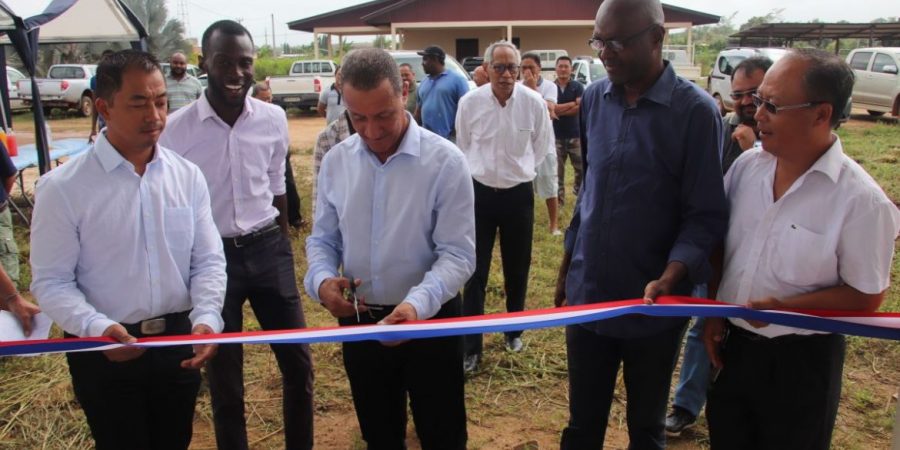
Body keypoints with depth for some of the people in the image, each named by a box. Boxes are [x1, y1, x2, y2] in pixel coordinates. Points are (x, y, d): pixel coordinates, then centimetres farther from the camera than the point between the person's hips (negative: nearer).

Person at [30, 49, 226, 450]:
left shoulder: (187, 176, -2)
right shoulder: (63, 187, -12)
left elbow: (208, 261, -1)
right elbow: (51, 282, -10)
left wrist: (205, 318, -17)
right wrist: (99, 328, -26)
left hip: (179, 343, 3)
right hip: (106, 350, -3)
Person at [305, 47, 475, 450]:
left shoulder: (445, 161, -15)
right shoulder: (336, 161, -1)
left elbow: (457, 254, -17)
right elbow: (323, 239, 7)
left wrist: (417, 303, -33)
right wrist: (322, 279, -14)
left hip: (430, 320, -3)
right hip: (359, 322, 4)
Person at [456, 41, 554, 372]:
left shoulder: (534, 102, -10)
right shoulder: (470, 102, -10)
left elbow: (542, 144, 8)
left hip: (518, 194, 1)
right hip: (479, 192, 0)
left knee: (517, 269, 14)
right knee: (476, 271, 3)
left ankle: (514, 331, 36)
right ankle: (471, 346, 13)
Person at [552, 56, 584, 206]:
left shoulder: (578, 87, 0)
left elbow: (580, 108, -12)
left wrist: (559, 110, -14)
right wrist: (571, 104, -14)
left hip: (575, 134, 0)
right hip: (556, 135, 0)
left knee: (582, 167, 5)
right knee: (557, 169, 6)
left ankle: (578, 189, 29)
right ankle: (559, 196, 16)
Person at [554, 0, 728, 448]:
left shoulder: (696, 111, -13)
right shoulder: (593, 98, 1)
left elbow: (705, 215, -13)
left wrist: (669, 279, -29)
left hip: (653, 305, -3)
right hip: (587, 293, 4)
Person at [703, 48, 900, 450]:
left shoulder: (860, 199, -20)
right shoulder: (747, 165, -5)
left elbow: (867, 296, -13)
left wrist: (785, 307, -23)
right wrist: (713, 313, 3)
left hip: (801, 360, -4)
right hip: (732, 344, 5)